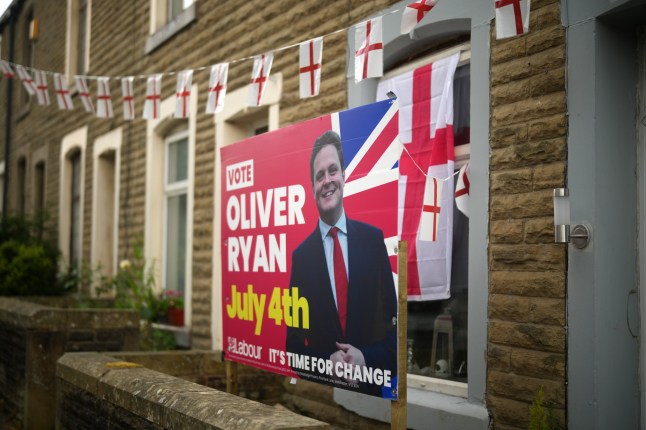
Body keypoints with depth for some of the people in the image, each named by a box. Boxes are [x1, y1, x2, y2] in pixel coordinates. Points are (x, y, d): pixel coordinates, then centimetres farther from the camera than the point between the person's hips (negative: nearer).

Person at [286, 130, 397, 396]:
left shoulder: (373, 239, -2)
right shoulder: (300, 256, -4)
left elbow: (394, 320, -1)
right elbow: (293, 344, 0)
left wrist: (367, 358, -16)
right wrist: (328, 363, -15)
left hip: (370, 390, 1)